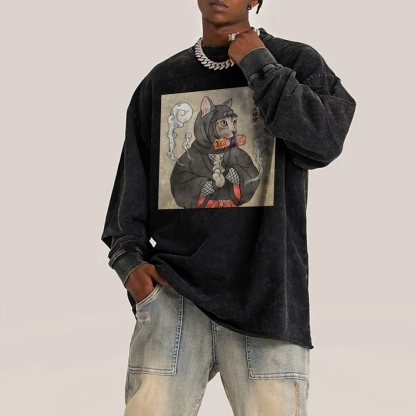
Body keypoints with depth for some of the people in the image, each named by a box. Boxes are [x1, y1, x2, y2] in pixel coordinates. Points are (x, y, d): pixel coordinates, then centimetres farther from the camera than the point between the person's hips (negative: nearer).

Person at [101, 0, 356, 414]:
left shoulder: (299, 64, 8)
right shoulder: (161, 82, 16)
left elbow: (323, 142, -10)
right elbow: (133, 181, 18)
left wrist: (257, 64, -5)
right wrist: (128, 257, 4)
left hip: (265, 294, -2)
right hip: (173, 290, 2)